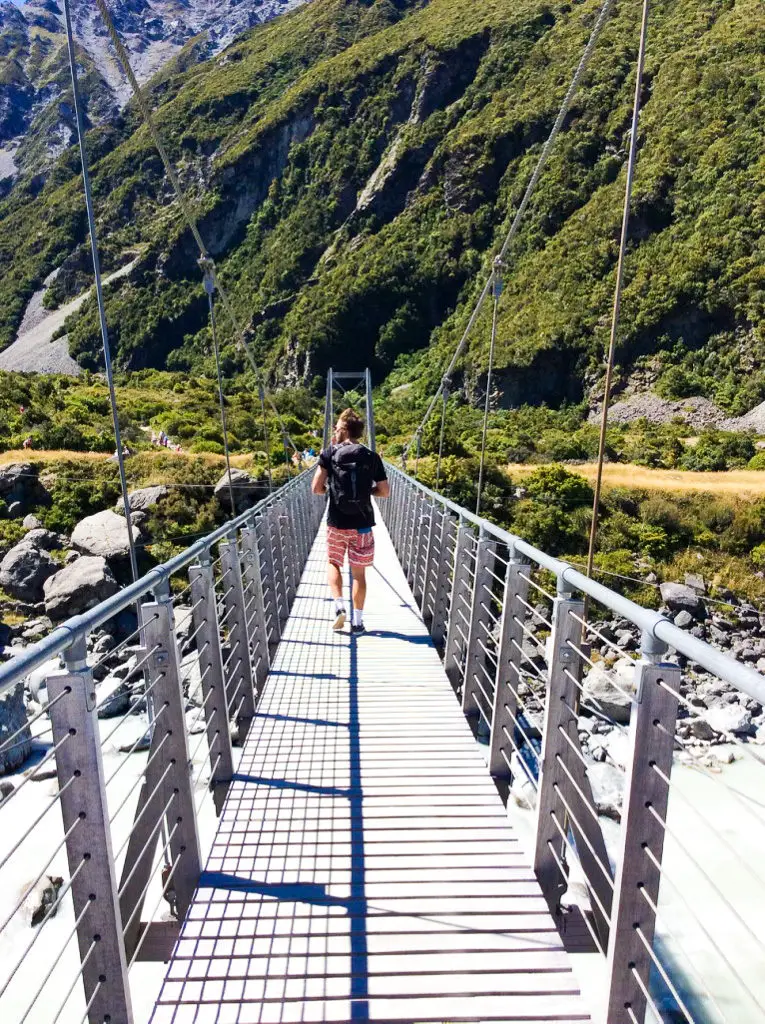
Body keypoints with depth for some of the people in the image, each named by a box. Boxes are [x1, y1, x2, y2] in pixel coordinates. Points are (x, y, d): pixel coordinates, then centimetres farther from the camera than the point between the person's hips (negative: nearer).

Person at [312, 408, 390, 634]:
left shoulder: (329, 453, -4)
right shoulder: (372, 457, 0)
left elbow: (316, 488, -9)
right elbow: (385, 492, 1)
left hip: (337, 523, -1)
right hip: (362, 524, 1)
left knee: (333, 564, 21)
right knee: (359, 573, 10)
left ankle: (339, 605, 3)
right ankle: (358, 621, 16)